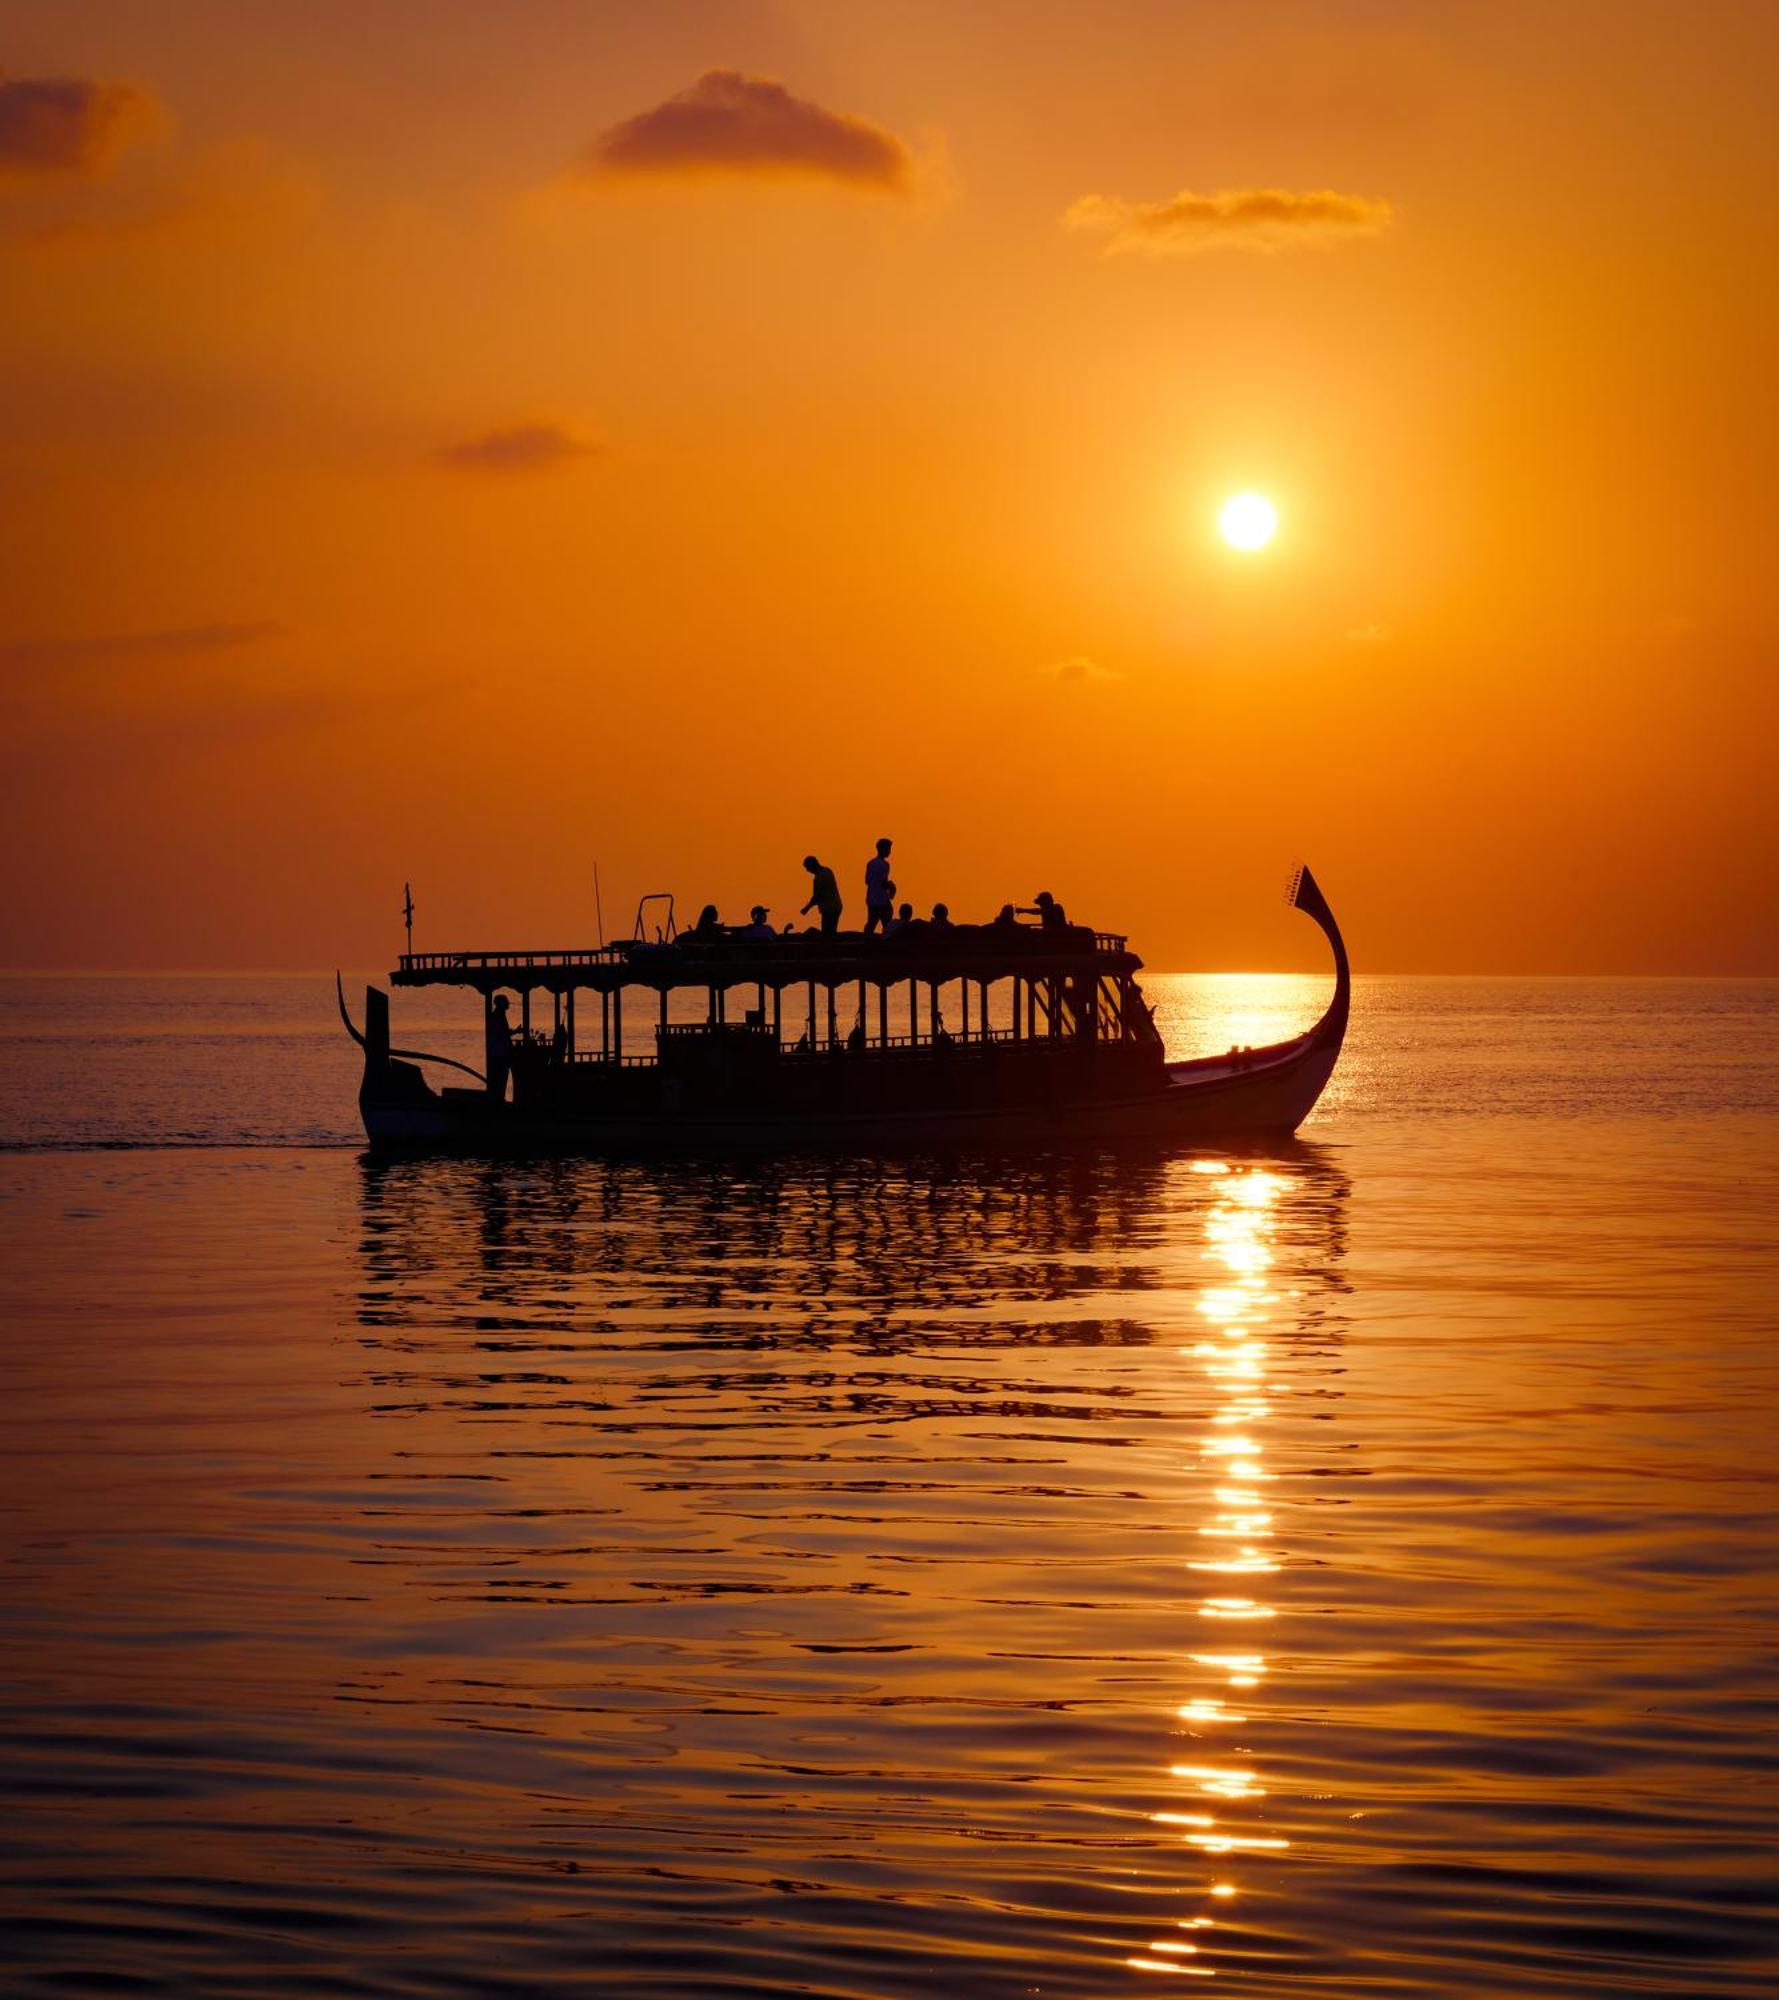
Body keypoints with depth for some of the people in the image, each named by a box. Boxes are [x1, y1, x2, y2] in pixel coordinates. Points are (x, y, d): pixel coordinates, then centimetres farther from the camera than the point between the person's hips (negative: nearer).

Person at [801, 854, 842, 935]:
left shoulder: (819, 878, -19)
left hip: (829, 909, -9)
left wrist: (806, 908, -1)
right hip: (836, 907, 9)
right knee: (831, 933, 13)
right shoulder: (828, 871, 9)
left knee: (827, 935, -8)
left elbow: (816, 896, -14)